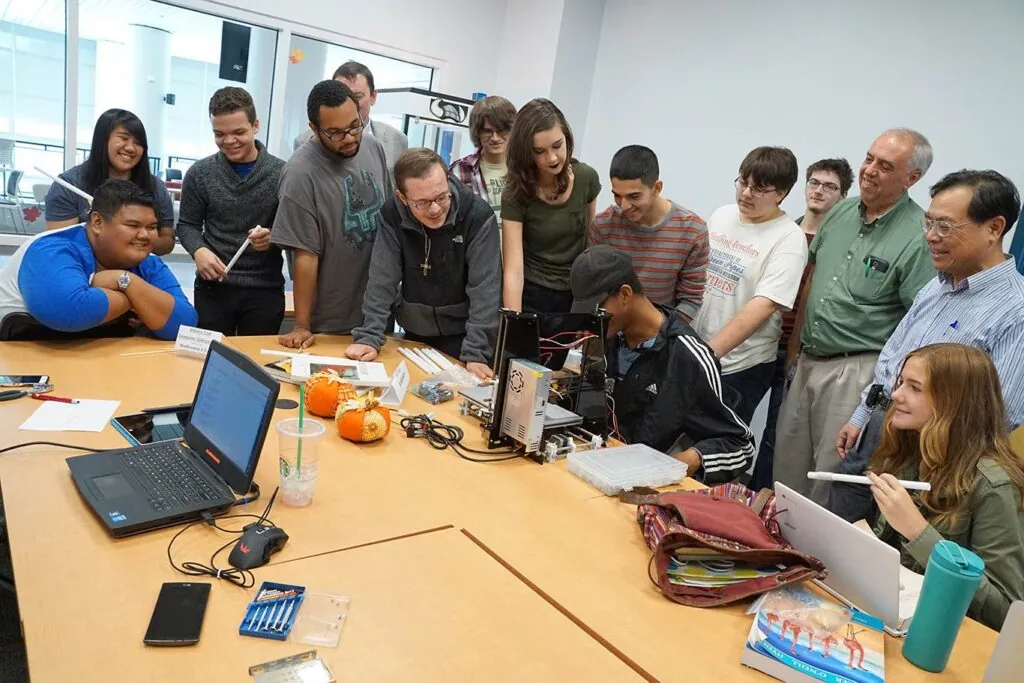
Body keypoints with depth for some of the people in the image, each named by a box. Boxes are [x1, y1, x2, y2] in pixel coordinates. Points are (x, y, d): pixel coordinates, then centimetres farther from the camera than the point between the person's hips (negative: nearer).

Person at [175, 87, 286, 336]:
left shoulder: (281, 173, -3)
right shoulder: (199, 173, 2)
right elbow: (187, 225, 9)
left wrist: (273, 238, -21)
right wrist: (198, 250, -12)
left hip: (265, 289, -1)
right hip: (213, 287, 1)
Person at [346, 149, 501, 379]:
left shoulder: (478, 216, -22)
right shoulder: (391, 216, -12)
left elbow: (484, 289, -22)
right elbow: (382, 280, -11)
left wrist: (476, 353, -26)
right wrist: (369, 337, -19)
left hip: (463, 335, -3)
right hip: (414, 334, 3)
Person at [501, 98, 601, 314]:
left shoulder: (587, 178, -9)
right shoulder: (516, 194, -17)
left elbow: (591, 239, 7)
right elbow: (514, 270, -23)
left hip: (578, 295, 3)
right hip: (532, 296, -3)